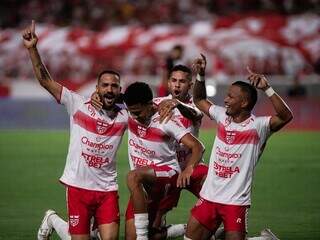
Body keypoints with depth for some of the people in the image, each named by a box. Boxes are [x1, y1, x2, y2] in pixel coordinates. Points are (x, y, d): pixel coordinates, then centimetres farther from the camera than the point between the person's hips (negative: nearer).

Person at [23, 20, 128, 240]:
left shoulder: (125, 116, 3)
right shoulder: (78, 105, -3)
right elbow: (45, 80, -5)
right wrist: (32, 49, -13)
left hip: (107, 189, 2)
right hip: (78, 186, -2)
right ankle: (52, 220, 34)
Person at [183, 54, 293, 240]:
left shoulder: (258, 126, -12)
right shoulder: (223, 116, 5)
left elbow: (286, 116, -28)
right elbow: (199, 100, 20)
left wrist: (267, 89, -33)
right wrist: (201, 75, 6)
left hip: (236, 202, -5)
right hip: (209, 197, 5)